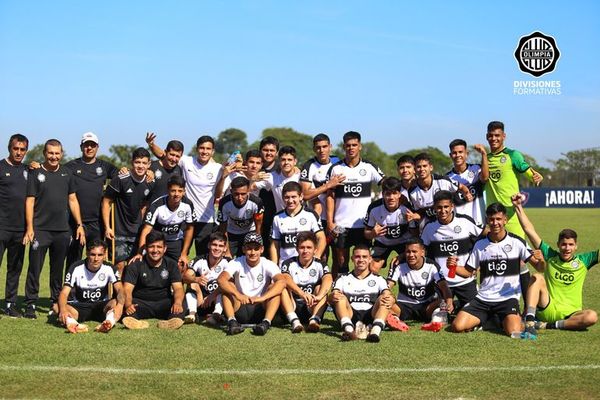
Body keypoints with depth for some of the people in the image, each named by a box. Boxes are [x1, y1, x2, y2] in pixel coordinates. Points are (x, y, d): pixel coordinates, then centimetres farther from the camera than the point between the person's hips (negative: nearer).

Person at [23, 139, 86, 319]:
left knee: (58, 269, 10)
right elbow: (29, 201, -2)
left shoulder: (67, 174, 12)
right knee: (35, 268, -4)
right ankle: (30, 305, 1)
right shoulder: (35, 173, 2)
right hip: (40, 229, -3)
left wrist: (79, 224, 7)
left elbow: (72, 200, 14)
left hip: (62, 230, 3)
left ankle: (57, 302, 20)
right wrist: (29, 227, -10)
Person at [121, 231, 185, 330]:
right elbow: (127, 289, -11)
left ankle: (174, 320, -57)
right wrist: (128, 304, -35)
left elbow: (178, 288, -8)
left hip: (163, 303, 1)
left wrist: (178, 302, -32)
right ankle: (135, 322, -60)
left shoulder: (171, 265, 5)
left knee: (181, 303, -29)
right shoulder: (136, 265, 0)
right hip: (141, 303, -1)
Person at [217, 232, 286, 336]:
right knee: (228, 285, -18)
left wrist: (262, 298, -42)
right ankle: (231, 321, -33)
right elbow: (221, 279, -24)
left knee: (275, 288, -21)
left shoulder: (268, 265, -7)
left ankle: (266, 322, -38)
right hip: (240, 310, 1)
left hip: (261, 310, -1)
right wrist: (237, 295, -41)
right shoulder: (236, 263, -5)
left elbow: (281, 281, -27)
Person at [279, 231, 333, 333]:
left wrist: (319, 296, -43)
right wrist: (302, 294, -44)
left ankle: (314, 320, -40)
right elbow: (287, 279, -24)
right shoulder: (289, 264, -1)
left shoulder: (320, 265, 1)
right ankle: (294, 321, -41)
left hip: (312, 308, 1)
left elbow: (328, 279, -21)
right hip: (292, 307, 0)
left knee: (320, 288, -20)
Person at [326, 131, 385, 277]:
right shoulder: (335, 169, 4)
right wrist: (330, 222, -3)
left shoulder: (369, 167, 2)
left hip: (363, 224, 0)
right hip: (341, 225, 0)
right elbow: (330, 196, 4)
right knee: (341, 262, 4)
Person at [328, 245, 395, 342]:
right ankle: (349, 329, -51)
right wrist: (332, 296, -24)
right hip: (350, 316, 0)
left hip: (370, 315, 0)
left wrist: (390, 299, -26)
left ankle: (376, 331, -49)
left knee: (384, 298, -23)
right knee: (341, 298, -25)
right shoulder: (343, 279, 21)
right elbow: (331, 296, 3)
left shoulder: (378, 279, 20)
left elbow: (389, 295, 1)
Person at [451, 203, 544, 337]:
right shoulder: (480, 244, 5)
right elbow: (468, 271, 9)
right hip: (483, 299, 3)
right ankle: (488, 320, 13)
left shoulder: (516, 242, -3)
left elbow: (538, 266, -5)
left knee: (514, 332, -28)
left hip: (508, 298, -3)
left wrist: (540, 260, -29)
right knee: (457, 326, -16)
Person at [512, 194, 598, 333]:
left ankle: (549, 326, -21)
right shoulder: (550, 256, 5)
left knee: (591, 317, -31)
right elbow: (529, 230, 1)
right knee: (537, 278, -22)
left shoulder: (584, 260, 6)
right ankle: (529, 320, -31)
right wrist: (518, 206, -3)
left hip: (571, 315, 0)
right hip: (547, 310, 0)